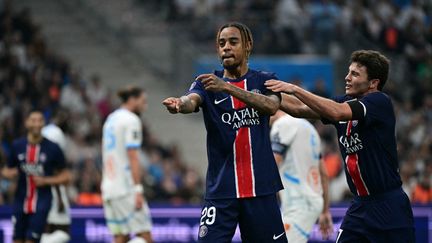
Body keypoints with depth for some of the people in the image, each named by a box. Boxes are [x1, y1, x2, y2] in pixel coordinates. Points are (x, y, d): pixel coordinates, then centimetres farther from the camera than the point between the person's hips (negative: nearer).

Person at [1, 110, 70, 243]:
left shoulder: (52, 148, -4)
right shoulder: (17, 146, 3)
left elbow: (65, 176, 2)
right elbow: (7, 170, 14)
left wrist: (46, 181, -13)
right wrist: (8, 173, -10)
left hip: (42, 202, -3)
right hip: (21, 201, 3)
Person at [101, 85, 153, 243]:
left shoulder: (111, 119, 18)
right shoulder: (131, 120, -7)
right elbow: (133, 158, -15)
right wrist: (138, 190, -17)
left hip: (109, 188, 9)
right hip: (126, 188, -9)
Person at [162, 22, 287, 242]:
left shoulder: (265, 81, 6)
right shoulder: (207, 83, 5)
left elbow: (271, 106, -16)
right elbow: (192, 101, -18)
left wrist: (228, 87, -30)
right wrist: (180, 103, -43)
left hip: (261, 189, 1)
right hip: (221, 190, -1)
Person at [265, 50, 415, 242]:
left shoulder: (380, 102, -13)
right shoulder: (346, 102, 11)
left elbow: (337, 113, -27)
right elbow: (301, 109, 6)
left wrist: (295, 90, -28)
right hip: (360, 205, 7)